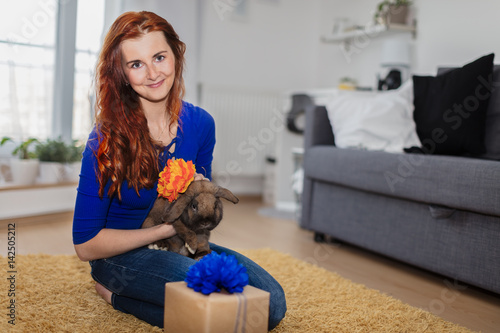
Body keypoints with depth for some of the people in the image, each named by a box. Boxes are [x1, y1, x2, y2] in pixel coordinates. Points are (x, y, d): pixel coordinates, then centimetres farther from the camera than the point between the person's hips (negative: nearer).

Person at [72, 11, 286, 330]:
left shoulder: (201, 123, -6)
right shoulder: (107, 141, -19)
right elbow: (86, 244, -15)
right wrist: (167, 228, -20)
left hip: (180, 246, 6)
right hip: (120, 256, -6)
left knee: (273, 303, -9)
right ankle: (117, 293, -4)